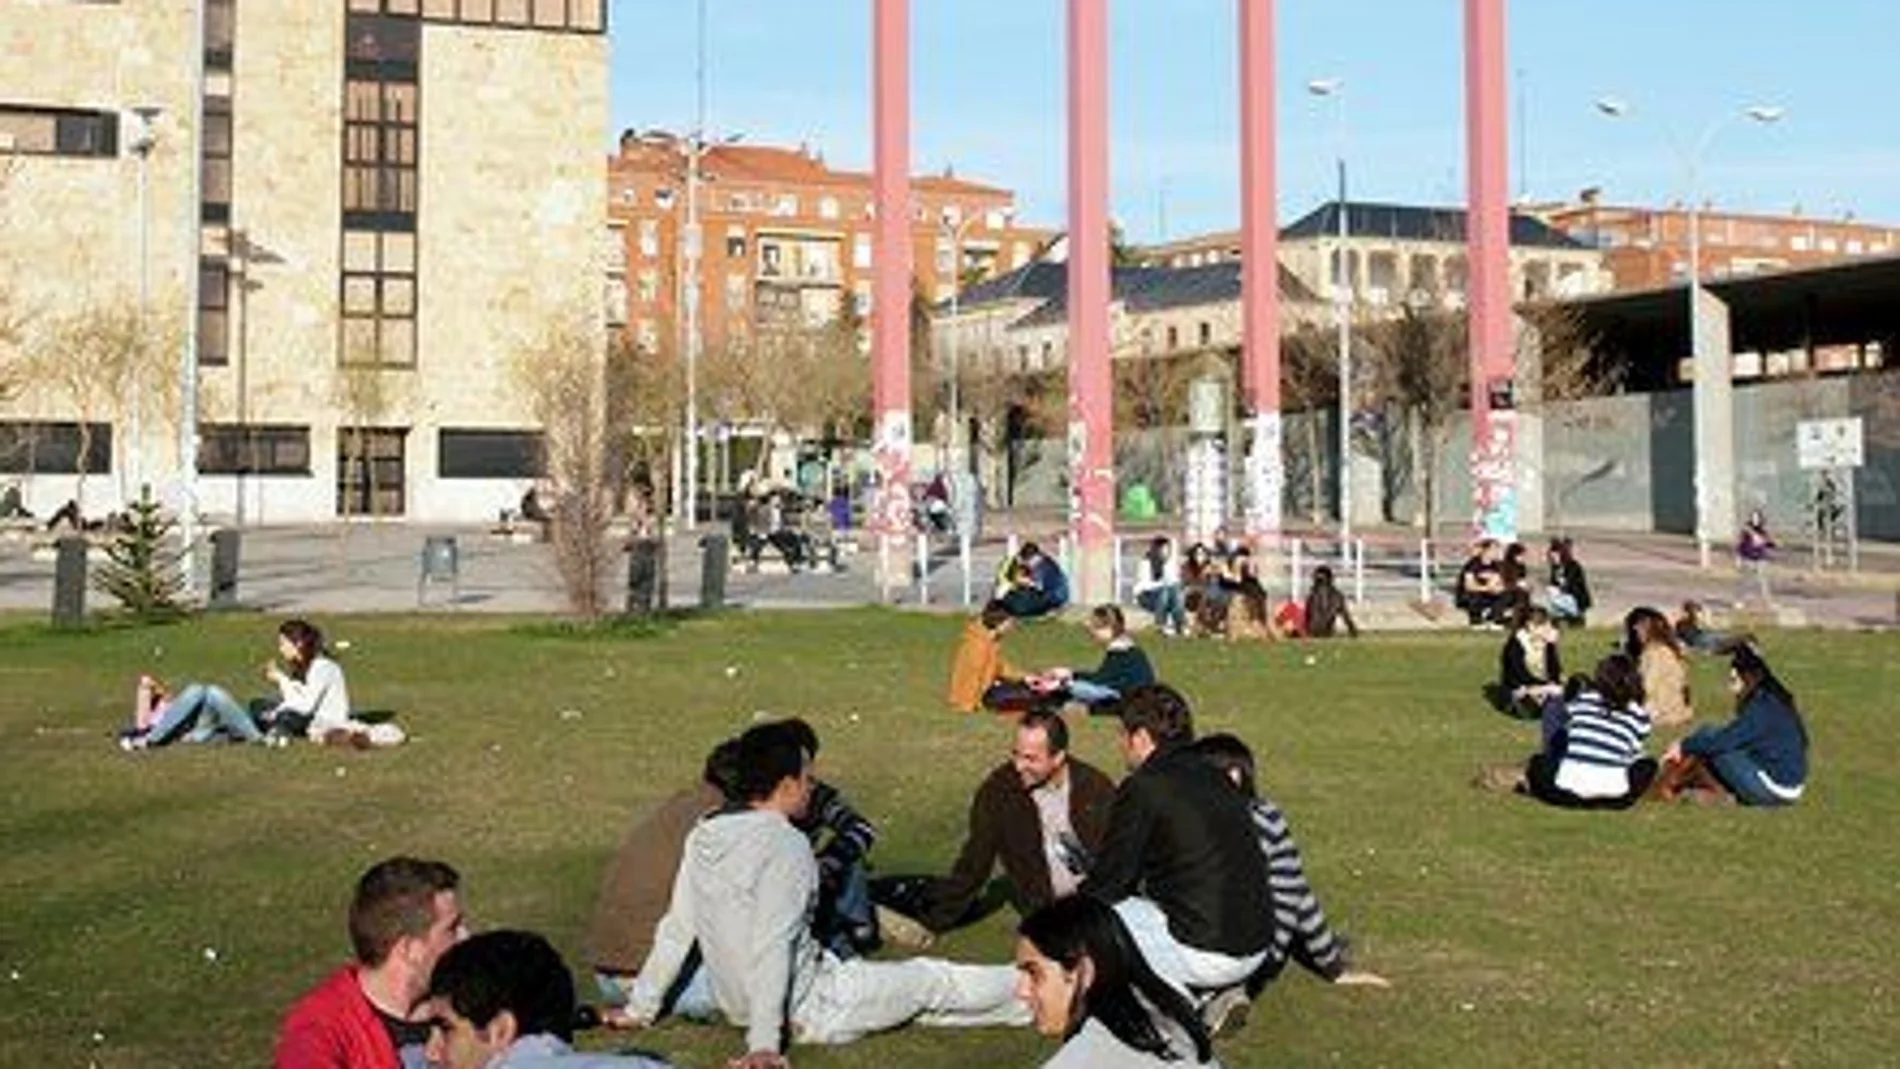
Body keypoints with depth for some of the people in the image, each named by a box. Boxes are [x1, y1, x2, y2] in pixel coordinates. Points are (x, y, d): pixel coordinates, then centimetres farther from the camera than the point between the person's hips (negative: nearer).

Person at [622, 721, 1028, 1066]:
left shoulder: (704, 836, -1)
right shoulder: (786, 845, -23)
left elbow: (675, 931, 3)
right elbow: (772, 946, -29)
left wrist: (640, 1009, 11)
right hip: (807, 1010, -8)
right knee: (931, 980, 11)